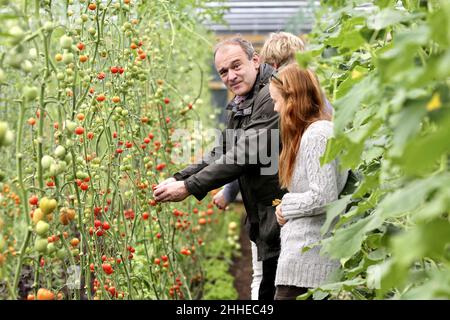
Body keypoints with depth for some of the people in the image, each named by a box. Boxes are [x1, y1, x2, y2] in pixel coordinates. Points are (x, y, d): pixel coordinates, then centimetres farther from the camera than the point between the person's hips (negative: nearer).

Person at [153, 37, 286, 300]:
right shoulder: (241, 105, 16)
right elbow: (222, 153, 18)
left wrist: (190, 187, -18)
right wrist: (179, 178, 4)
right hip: (266, 225, 10)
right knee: (268, 292, 16)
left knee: (275, 292, -4)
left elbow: (245, 154, -22)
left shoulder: (273, 96, -16)